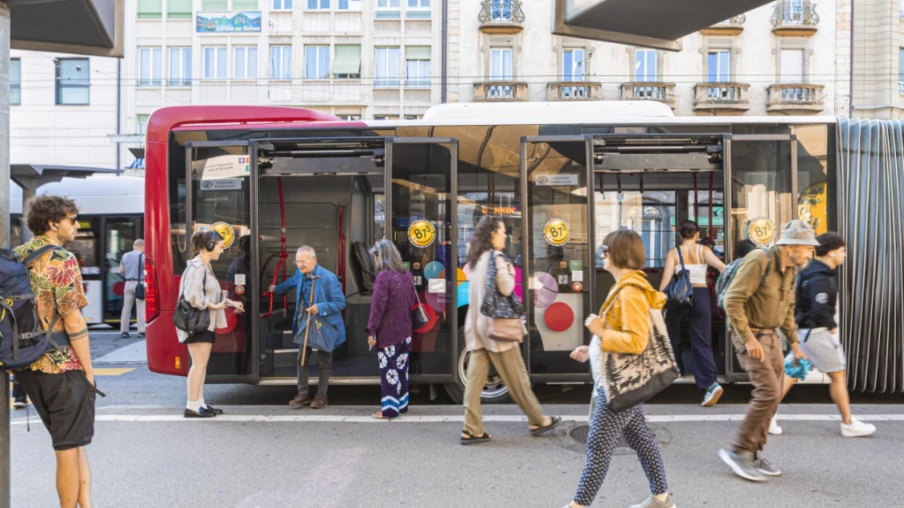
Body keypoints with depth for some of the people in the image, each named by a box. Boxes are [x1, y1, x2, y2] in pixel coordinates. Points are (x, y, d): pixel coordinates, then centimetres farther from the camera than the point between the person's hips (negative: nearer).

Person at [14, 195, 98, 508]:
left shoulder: (15, 257, 9)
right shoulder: (62, 260, -14)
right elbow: (73, 322, -18)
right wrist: (89, 370, -11)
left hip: (28, 367, 8)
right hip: (63, 367, -8)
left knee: (72, 442, 18)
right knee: (69, 448, 6)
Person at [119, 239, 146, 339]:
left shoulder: (125, 256, 10)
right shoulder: (143, 256, -7)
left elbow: (121, 270, 16)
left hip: (128, 283, 5)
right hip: (139, 283, -5)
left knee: (126, 307, 9)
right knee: (140, 308, -2)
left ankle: (124, 331, 10)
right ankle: (141, 331, -4)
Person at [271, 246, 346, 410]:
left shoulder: (328, 278, -23)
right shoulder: (300, 274, 0)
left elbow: (340, 302, -21)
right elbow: (291, 282, 25)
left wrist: (320, 307, -33)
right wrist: (276, 289, 42)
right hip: (304, 324, 6)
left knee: (323, 362, 6)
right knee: (301, 360, 8)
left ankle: (321, 396, 18)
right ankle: (303, 394, 20)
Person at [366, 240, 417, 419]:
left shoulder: (384, 276, -16)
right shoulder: (407, 274, 7)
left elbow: (378, 306, -17)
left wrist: (372, 330, -13)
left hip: (388, 332, -7)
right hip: (405, 331, 7)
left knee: (389, 370, 1)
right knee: (402, 368, 15)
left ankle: (389, 408, 6)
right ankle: (402, 404, 24)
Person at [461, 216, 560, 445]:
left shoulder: (475, 259, 13)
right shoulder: (496, 257, -12)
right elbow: (506, 288, -19)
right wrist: (511, 272, 0)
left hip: (476, 324, 8)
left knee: (475, 378, 3)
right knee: (517, 376, 4)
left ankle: (472, 429, 3)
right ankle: (537, 421, 17)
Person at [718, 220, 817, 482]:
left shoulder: (791, 270, 8)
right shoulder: (759, 262, -19)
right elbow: (732, 300, -23)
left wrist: (794, 342, 14)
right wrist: (749, 339, -23)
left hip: (772, 336, 9)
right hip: (751, 335, -9)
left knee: (772, 396, 8)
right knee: (768, 392, -14)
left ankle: (754, 454, 19)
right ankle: (739, 452, -2)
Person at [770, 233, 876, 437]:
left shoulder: (811, 272, 11)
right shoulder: (821, 278, -20)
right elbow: (820, 309, -27)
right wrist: (832, 326, -11)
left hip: (804, 330, 10)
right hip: (818, 332, -9)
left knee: (792, 373, 10)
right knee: (838, 376, 5)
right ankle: (848, 424, 18)